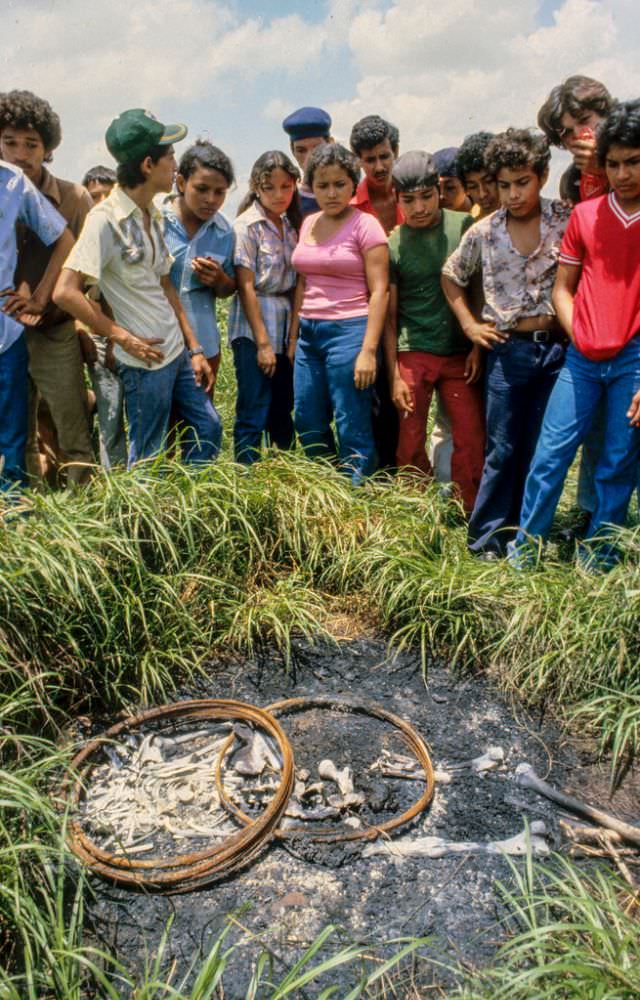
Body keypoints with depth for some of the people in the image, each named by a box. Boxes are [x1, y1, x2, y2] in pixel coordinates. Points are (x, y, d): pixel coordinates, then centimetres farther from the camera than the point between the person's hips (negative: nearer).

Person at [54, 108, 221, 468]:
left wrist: (195, 349, 9)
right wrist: (124, 338, -15)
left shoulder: (153, 216, 10)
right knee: (148, 459, 3)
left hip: (178, 352, 8)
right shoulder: (106, 219, -15)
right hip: (146, 360, -8)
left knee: (208, 429, 14)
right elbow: (66, 292, -19)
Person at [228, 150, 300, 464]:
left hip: (286, 325, 6)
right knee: (253, 412, -4)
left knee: (282, 410, 13)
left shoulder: (290, 224, 10)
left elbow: (294, 280, 11)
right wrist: (263, 342, -15)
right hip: (253, 327, -6)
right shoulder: (246, 226, -9)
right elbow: (246, 287, -13)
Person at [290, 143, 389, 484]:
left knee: (353, 430, -3)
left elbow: (379, 291, -10)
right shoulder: (308, 224, 13)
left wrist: (368, 350, -17)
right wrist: (293, 335, 15)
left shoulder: (365, 225, -6)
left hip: (349, 331, -7)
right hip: (309, 332, 7)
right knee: (307, 425, 12)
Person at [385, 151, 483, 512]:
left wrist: (478, 345, -1)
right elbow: (389, 314, 1)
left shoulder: (464, 226, 1)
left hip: (460, 353, 1)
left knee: (472, 441, 0)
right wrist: (395, 375, -4)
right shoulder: (393, 243, 0)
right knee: (411, 444, 2)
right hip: (412, 355, -1)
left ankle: (470, 518, 13)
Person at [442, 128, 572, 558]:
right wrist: (469, 323, 6)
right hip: (508, 350, 0)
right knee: (503, 450, 4)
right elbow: (452, 276, 15)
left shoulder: (568, 221, -2)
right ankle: (488, 540, 14)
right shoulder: (484, 232, 2)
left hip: (557, 348, 0)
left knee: (541, 451, 7)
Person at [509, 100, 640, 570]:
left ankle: (597, 563, 20)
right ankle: (523, 555, 12)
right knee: (550, 455, 0)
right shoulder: (585, 215, 8)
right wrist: (580, 337, -4)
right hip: (582, 357, 2)